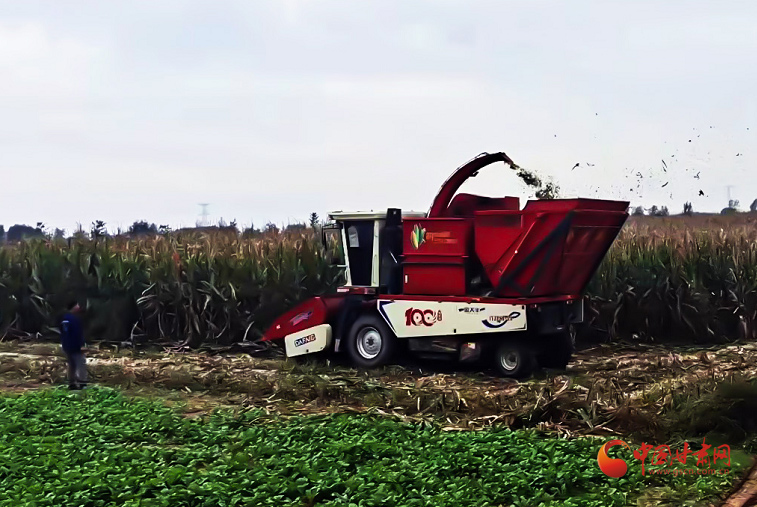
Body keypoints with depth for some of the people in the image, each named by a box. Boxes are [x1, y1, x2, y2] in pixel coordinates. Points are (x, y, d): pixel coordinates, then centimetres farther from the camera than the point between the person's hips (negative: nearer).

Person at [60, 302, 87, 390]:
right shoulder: (75, 319, -17)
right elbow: (78, 333, -21)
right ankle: (82, 383, -13)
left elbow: (62, 333, 19)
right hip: (75, 346, -9)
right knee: (81, 363, -7)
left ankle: (71, 383, 15)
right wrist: (81, 345, -19)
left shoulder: (64, 318, 12)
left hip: (66, 346, 9)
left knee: (71, 365, 15)